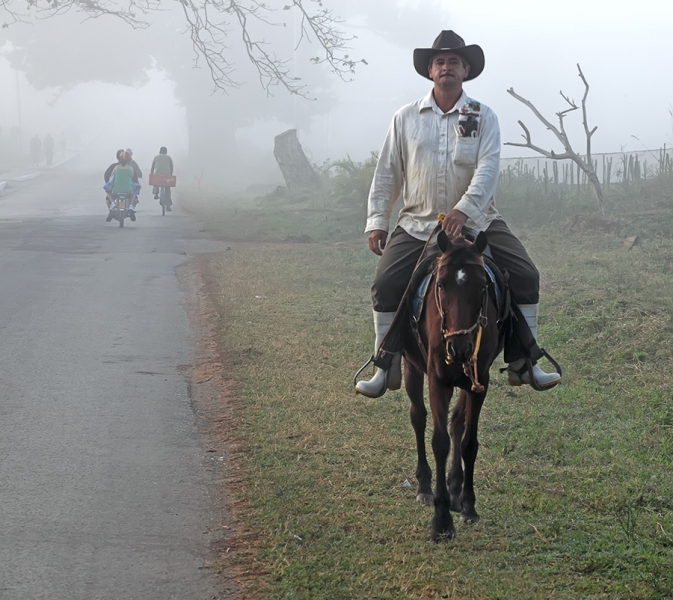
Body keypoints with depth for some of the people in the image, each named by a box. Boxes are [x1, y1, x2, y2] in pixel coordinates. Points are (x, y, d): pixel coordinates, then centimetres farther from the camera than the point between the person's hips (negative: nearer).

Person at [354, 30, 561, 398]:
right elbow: (387, 173, 8)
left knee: (526, 277, -11)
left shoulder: (483, 117, 1)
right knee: (385, 285, -14)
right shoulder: (406, 118, 5)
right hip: (418, 225, 0)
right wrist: (376, 222, 3)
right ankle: (387, 370, 0)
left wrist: (464, 209, -28)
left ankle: (522, 363, 2)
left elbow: (488, 168, -13)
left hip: (477, 222, 0)